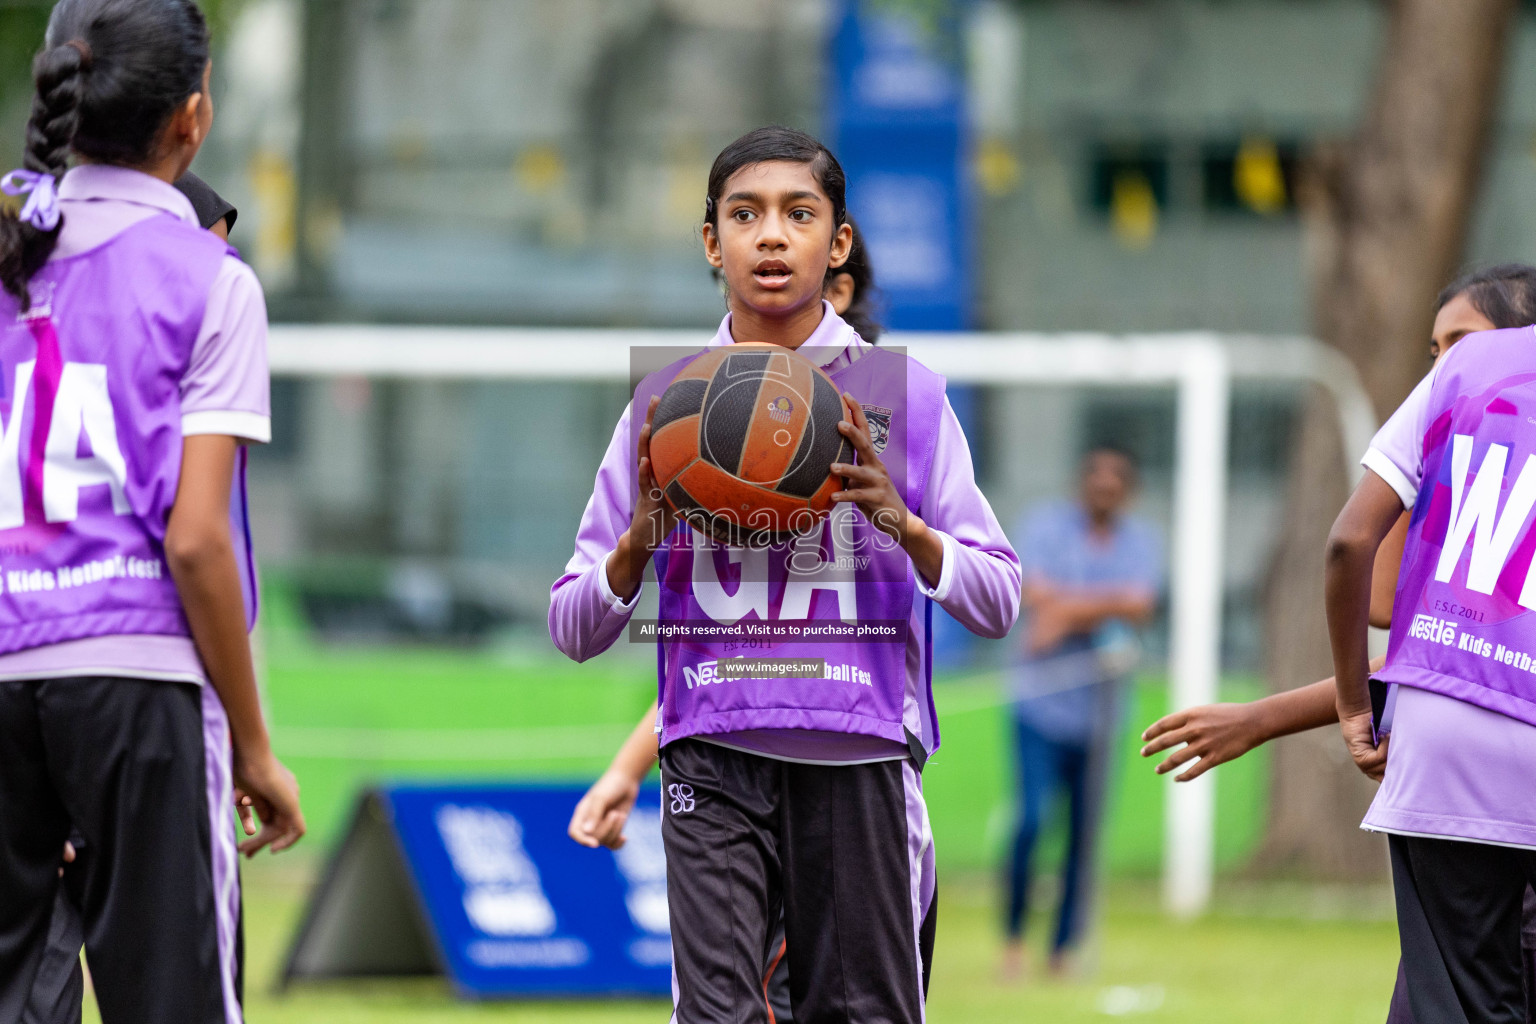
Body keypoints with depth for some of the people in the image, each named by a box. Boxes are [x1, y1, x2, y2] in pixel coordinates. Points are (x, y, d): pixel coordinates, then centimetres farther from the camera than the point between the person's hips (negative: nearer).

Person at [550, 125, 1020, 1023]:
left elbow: (998, 602, 2)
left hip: (858, 757, 0)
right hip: (714, 755, 0)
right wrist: (643, 536, -9)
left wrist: (901, 525, -15)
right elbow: (574, 628, 10)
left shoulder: (902, 393, 5)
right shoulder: (667, 401, 9)